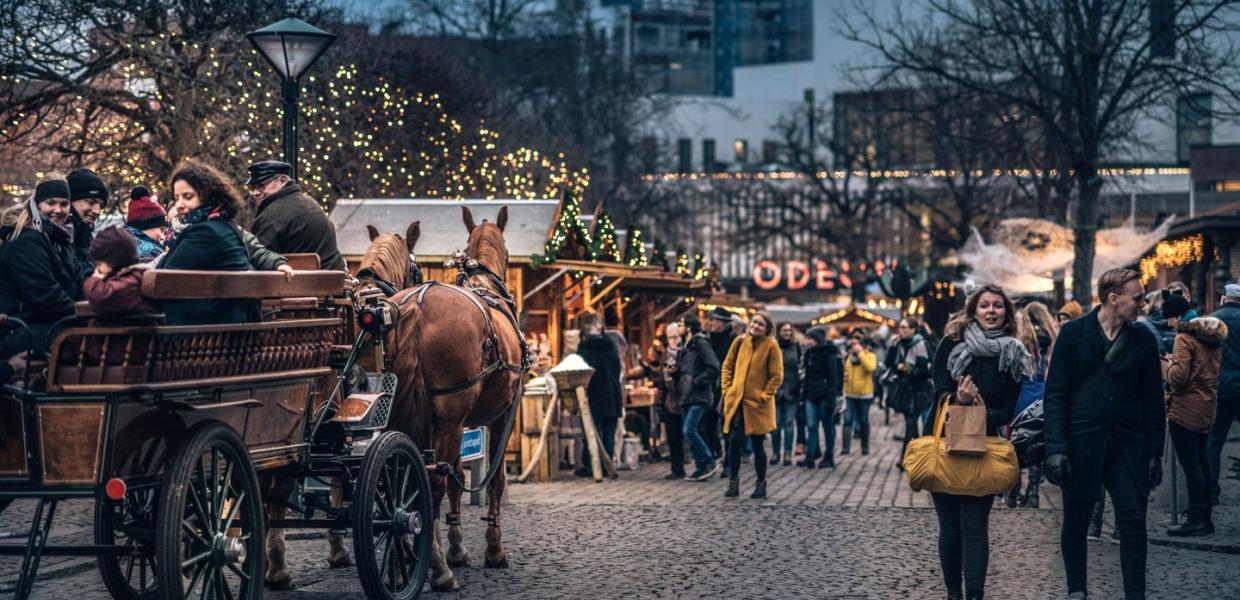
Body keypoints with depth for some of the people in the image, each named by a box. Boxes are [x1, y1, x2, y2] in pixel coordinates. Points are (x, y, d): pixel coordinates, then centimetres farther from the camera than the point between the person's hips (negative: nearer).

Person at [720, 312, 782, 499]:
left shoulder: (771, 346, -6)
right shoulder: (740, 341, 4)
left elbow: (777, 376, -5)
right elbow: (727, 366, 12)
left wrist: (764, 395, -10)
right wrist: (727, 389, 3)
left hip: (757, 403, -3)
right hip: (736, 401, 3)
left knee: (757, 444, 4)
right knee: (734, 441, -1)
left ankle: (761, 485, 15)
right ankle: (733, 483, 9)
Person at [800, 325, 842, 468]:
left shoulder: (829, 354, -9)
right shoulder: (809, 353, 12)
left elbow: (833, 377, -13)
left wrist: (830, 398, -19)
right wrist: (803, 393, 12)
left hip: (824, 396, -6)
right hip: (811, 395, 6)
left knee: (828, 427, 3)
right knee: (811, 426, 0)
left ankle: (829, 458, 11)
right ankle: (809, 457, -2)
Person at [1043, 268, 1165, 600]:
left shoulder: (1143, 339, 6)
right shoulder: (1074, 333, -2)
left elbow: (1153, 401, 9)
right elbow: (1055, 395, -5)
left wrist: (1155, 452, 4)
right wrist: (1056, 447, -12)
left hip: (1127, 444, 2)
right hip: (1081, 442, -2)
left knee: (1134, 521, -3)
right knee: (1076, 521, 8)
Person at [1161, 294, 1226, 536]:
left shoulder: (1185, 337, -16)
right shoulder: (1212, 337, 12)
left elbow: (1178, 377, -21)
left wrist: (1165, 364, -2)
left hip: (1185, 409, -9)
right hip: (1206, 407, 9)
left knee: (1190, 464, -5)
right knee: (1201, 461, 15)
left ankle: (1196, 520, -3)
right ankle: (1205, 517, 20)